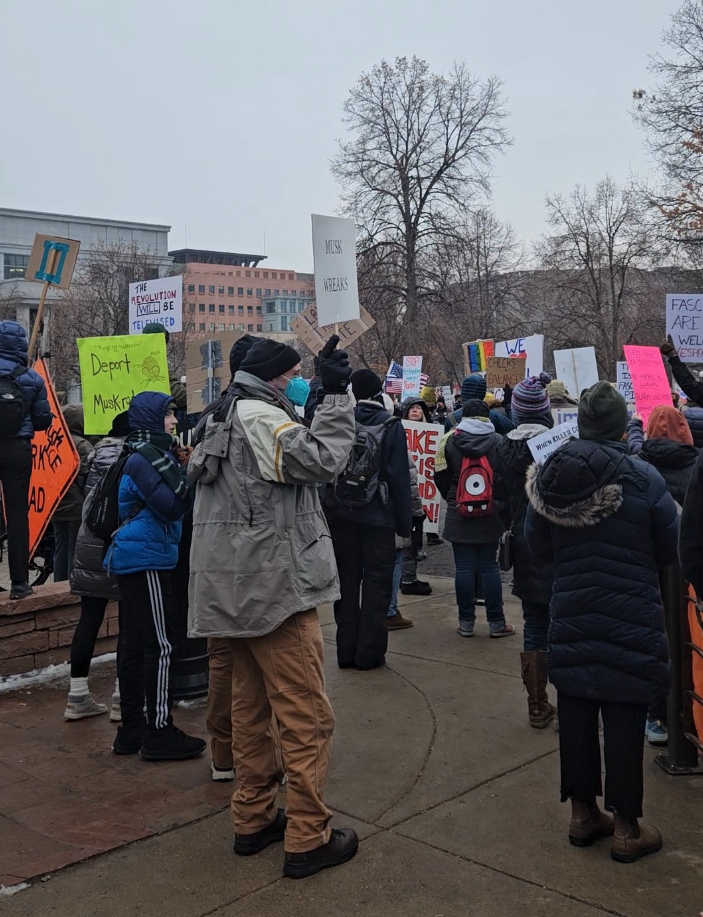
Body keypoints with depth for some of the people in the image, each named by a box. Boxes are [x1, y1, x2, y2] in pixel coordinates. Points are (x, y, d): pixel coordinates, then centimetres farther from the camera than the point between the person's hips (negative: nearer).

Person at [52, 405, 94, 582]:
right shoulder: (82, 445, -15)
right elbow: (90, 472, -20)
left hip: (57, 507, 7)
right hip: (77, 507, -7)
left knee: (61, 551, 14)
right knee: (76, 552, 1)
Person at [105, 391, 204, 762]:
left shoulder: (144, 454, 17)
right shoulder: (146, 457, -13)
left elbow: (168, 506, 18)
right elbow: (172, 506, -18)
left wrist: (183, 466, 6)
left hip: (132, 560, 10)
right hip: (146, 560, -10)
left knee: (134, 644, 12)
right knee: (160, 645, -6)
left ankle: (132, 730, 19)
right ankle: (159, 733, 0)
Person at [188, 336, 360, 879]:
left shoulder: (227, 421, 17)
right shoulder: (258, 416, -14)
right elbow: (322, 459, -21)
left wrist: (329, 396, 10)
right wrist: (336, 396, -14)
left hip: (237, 589, 10)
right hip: (274, 588, -10)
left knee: (251, 707, 17)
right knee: (308, 717, -3)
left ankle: (253, 820, 27)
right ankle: (308, 839, 4)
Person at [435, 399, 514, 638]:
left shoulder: (449, 440, -3)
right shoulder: (499, 441, -2)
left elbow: (440, 476, 0)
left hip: (459, 516, -1)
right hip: (491, 515, 1)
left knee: (464, 567, 4)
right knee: (490, 567, 6)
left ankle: (466, 622, 9)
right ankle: (496, 623, 11)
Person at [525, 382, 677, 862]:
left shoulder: (549, 477, -5)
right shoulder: (644, 479, -15)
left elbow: (539, 548, 5)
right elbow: (669, 550, -4)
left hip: (572, 622, 4)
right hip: (631, 625, -3)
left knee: (576, 718, 14)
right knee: (625, 723, 6)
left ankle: (583, 812, 28)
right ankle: (627, 829, 18)